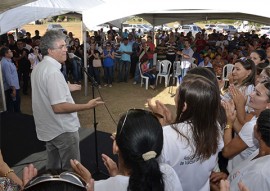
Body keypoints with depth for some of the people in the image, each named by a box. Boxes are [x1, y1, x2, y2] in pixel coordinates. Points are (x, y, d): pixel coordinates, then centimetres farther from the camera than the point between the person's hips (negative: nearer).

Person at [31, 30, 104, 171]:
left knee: (53, 167, 24)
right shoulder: (53, 72, -25)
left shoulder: (39, 68, 7)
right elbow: (59, 107, -29)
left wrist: (66, 88, 22)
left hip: (49, 128, 10)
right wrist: (87, 106, -27)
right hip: (63, 129, -10)